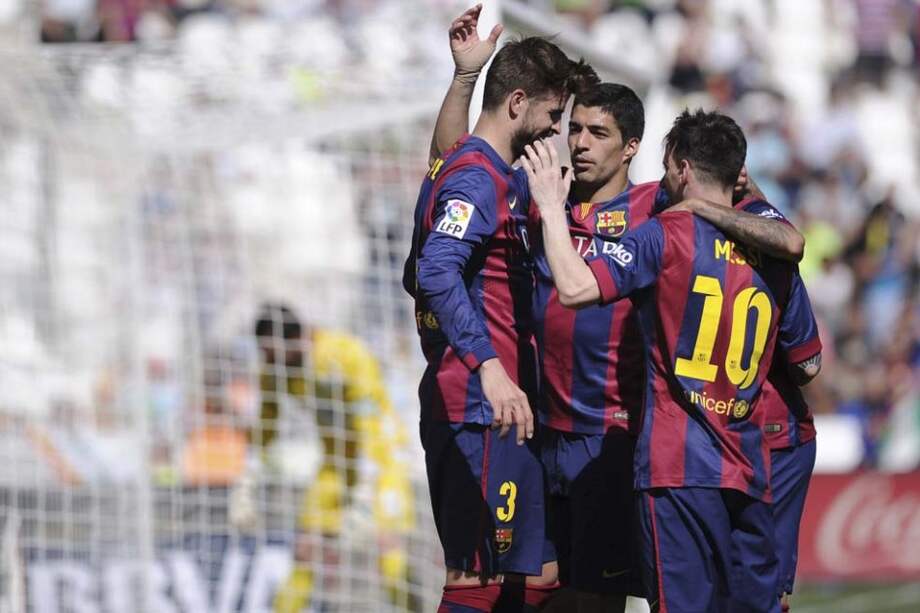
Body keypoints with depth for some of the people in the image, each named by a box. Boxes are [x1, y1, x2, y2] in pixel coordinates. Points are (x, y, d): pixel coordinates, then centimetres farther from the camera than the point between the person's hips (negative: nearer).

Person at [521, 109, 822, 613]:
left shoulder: (668, 235, -6)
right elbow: (807, 364, 19)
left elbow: (574, 288, -18)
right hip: (748, 470, 5)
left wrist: (551, 206, -5)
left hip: (679, 465, -5)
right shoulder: (771, 254, 11)